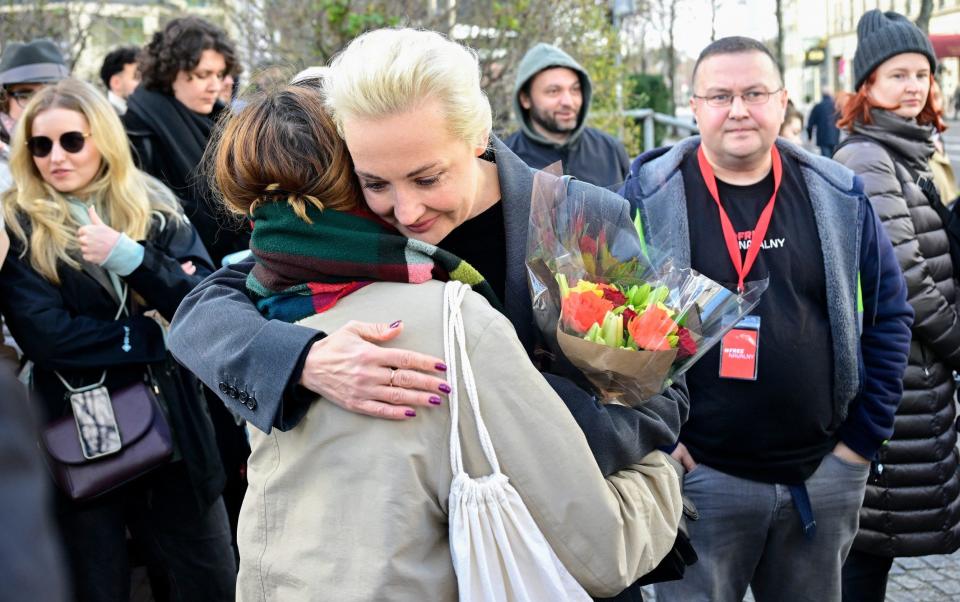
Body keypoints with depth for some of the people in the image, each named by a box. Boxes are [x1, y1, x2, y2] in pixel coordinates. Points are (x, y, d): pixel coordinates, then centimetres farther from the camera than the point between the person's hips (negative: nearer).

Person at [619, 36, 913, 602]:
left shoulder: (839, 197, 2)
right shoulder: (649, 197, -6)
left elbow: (890, 314, 8)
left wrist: (868, 429, 3)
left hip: (826, 472, 3)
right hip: (698, 472, -3)